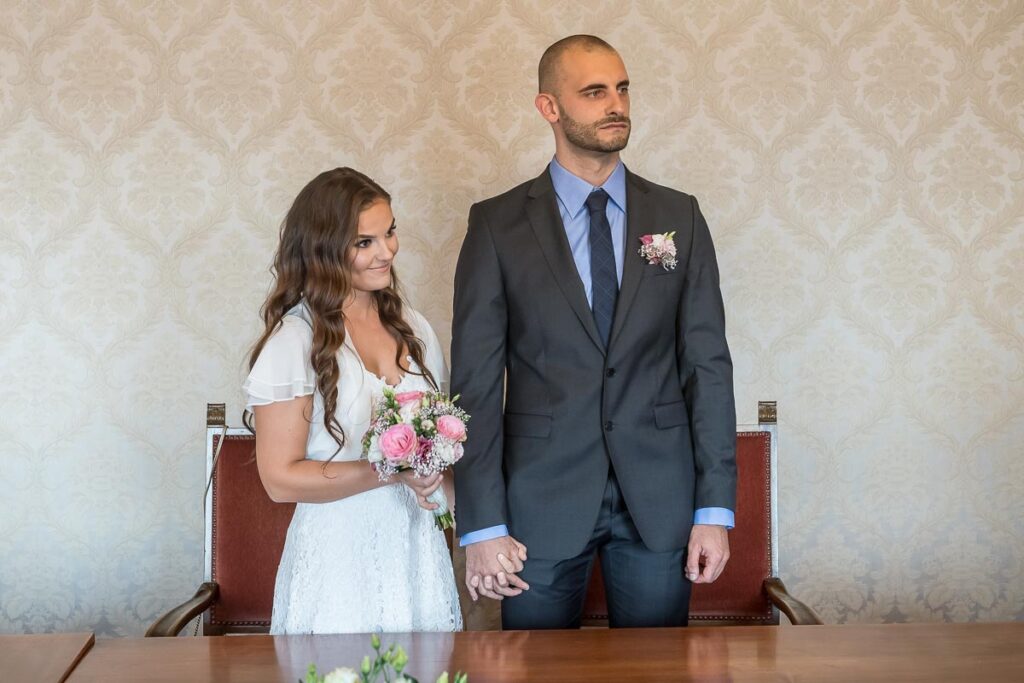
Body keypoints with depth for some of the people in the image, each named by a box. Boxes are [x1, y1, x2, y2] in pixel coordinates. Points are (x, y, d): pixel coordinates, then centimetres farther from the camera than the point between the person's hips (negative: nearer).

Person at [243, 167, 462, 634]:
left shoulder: (412, 327, 7)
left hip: (418, 548, 5)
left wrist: (438, 480, -2)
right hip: (339, 560, -5)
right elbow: (280, 479, -12)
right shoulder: (293, 340, -10)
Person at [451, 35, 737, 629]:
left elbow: (708, 362, 3)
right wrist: (482, 525, -8)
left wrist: (715, 509, -3)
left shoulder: (679, 217, 4)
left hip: (658, 497, 2)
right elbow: (476, 379, -3)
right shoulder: (498, 225, -1)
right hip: (542, 498, -1)